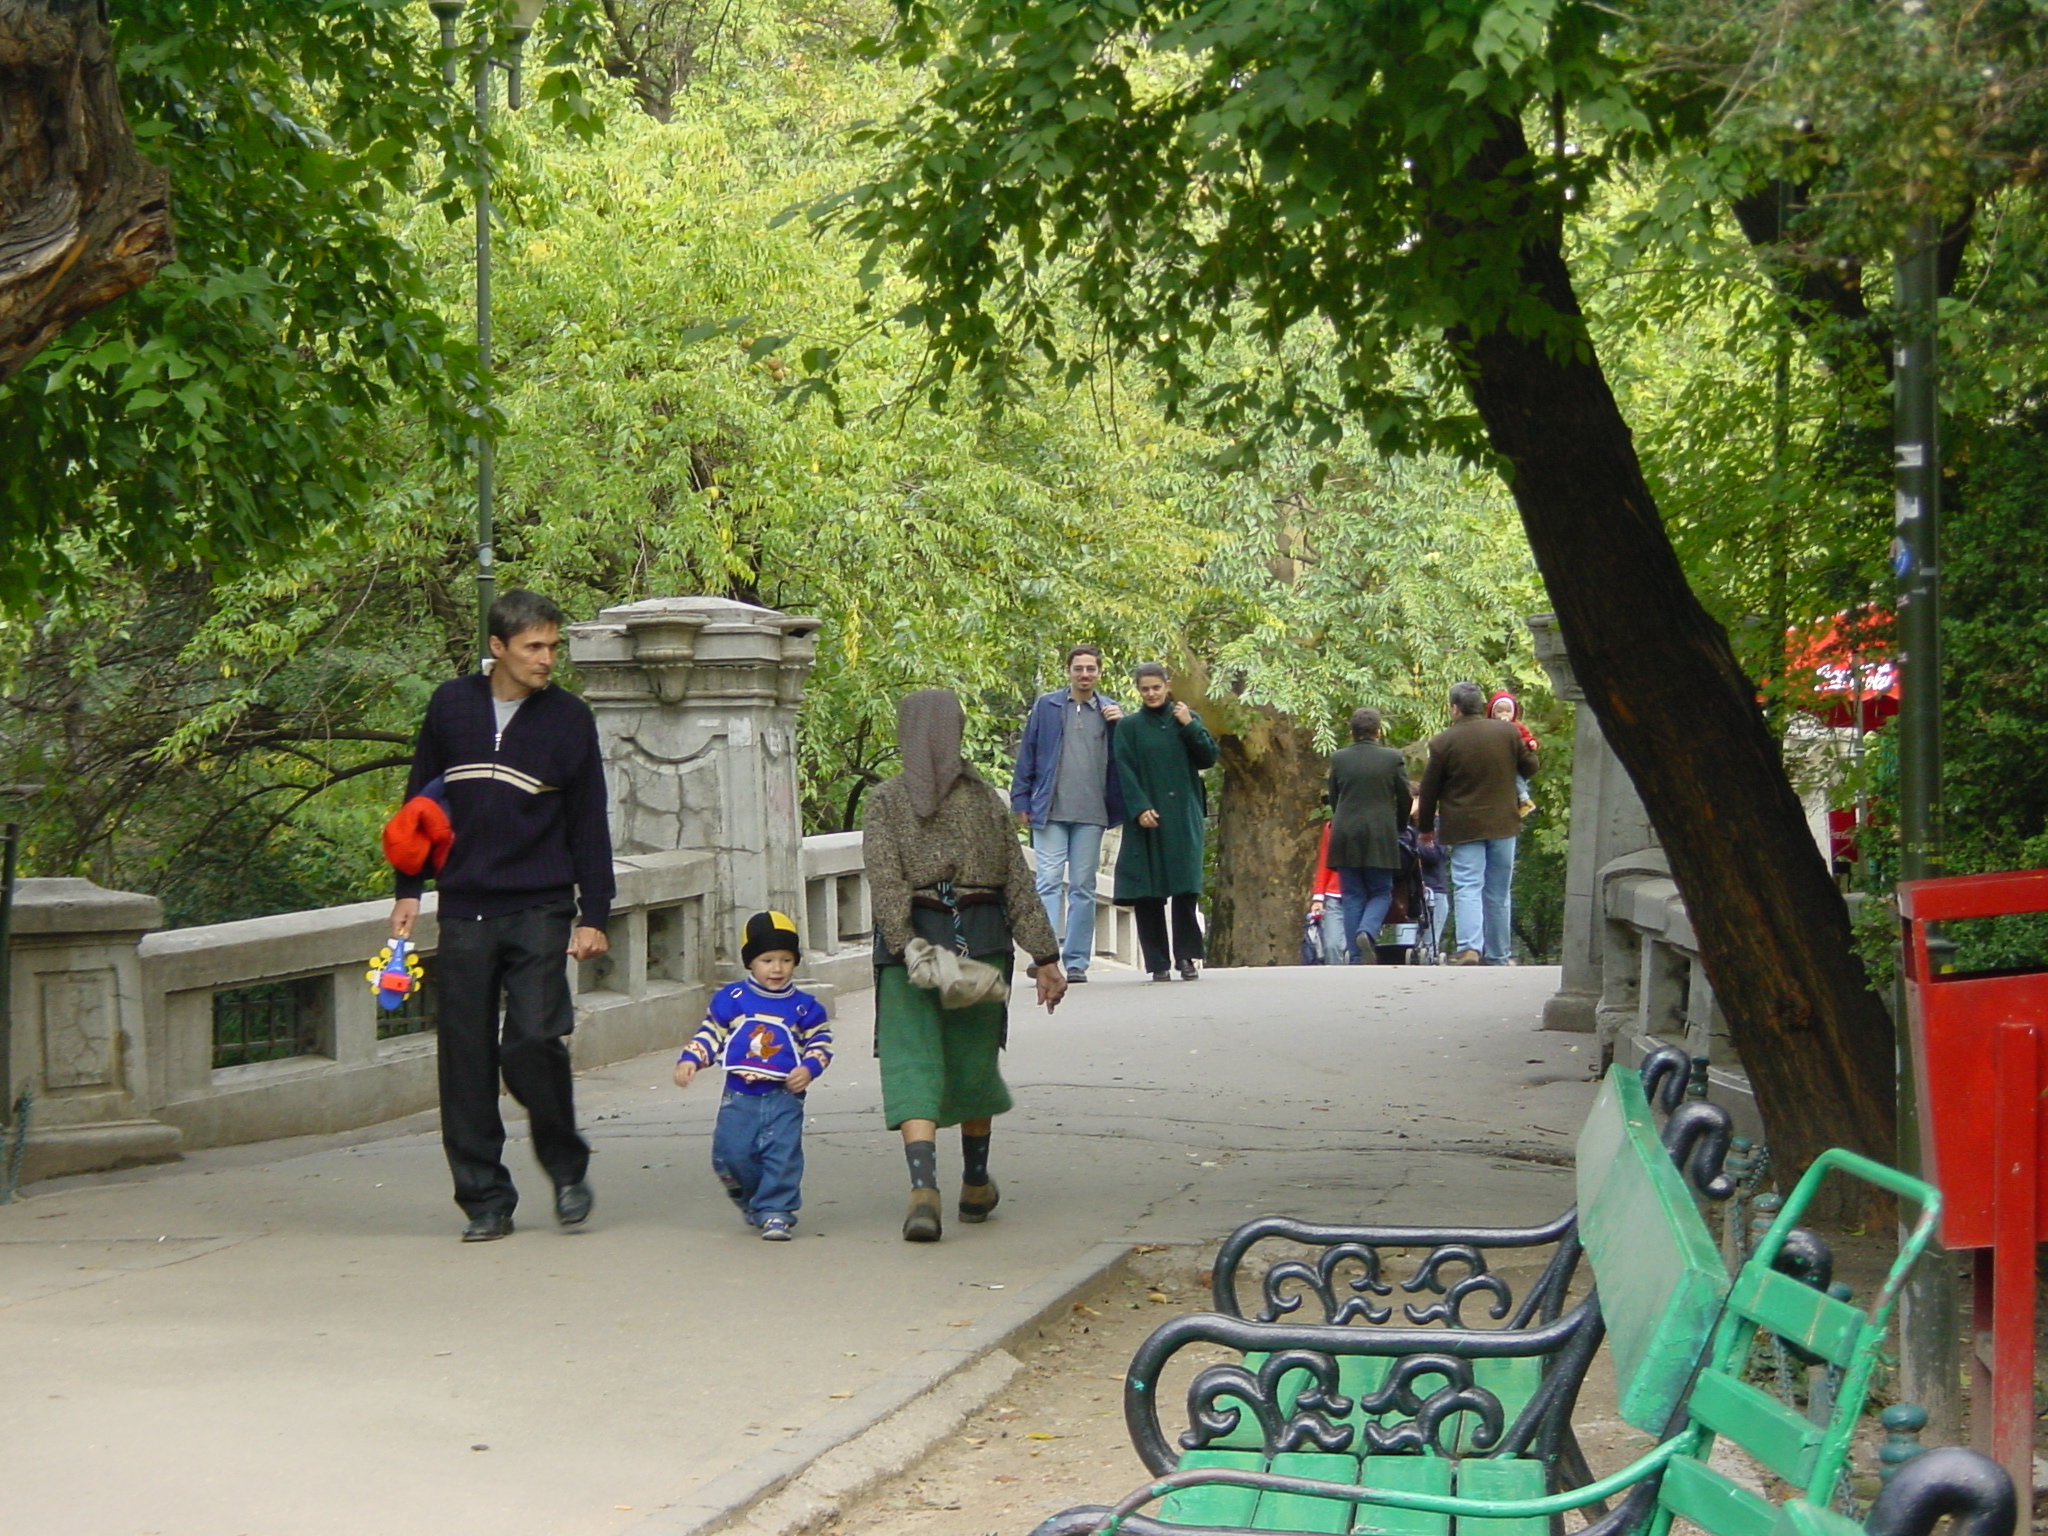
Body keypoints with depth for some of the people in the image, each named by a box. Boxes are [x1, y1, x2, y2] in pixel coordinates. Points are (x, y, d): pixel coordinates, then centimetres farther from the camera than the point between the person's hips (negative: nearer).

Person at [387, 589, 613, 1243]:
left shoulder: (570, 719, 3)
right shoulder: (451, 706, 6)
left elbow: (589, 826, 6)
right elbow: (420, 803, 15)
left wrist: (593, 916, 1)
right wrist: (408, 890, 11)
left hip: (539, 911, -2)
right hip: (464, 912, 2)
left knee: (533, 1040, -15)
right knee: (466, 1059, 1)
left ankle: (566, 1166, 8)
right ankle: (485, 1199, 9)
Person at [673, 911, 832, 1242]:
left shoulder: (803, 1007, 4)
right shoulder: (731, 1000, 5)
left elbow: (820, 1041, 9)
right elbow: (710, 1033, 12)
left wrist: (808, 1068, -8)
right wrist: (690, 1059, -2)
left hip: (784, 1096, -1)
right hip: (739, 1095, 1)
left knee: (782, 1155, -10)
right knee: (731, 1153, -3)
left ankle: (775, 1212, -3)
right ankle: (751, 1199, 21)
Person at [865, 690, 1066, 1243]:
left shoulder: (886, 800, -2)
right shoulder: (985, 796, 4)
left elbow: (885, 883, -14)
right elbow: (1019, 882, 4)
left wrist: (907, 949, -17)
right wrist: (1045, 955, 6)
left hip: (909, 940, -2)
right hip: (980, 938, 2)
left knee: (912, 1066, -6)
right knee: (974, 1061, 17)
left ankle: (924, 1188, -25)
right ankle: (975, 1184, 34)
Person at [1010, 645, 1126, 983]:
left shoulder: (1110, 710, 11)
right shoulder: (1046, 706, 7)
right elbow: (1027, 754, 8)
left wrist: (1121, 725, -5)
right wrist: (1021, 802, 3)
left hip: (1091, 814, 2)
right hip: (1050, 812, -2)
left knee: (1083, 888, 4)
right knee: (1049, 882, -10)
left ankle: (1076, 962, 8)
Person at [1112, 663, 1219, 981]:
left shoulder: (1187, 718, 13)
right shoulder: (1131, 726, 7)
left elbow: (1209, 758, 5)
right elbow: (1125, 771, -1)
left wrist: (1189, 726, -5)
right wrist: (1140, 808, -13)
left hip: (1183, 817, 1)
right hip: (1147, 819, -1)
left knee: (1186, 889, -7)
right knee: (1148, 894, -4)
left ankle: (1186, 956, -3)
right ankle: (1158, 963, -1)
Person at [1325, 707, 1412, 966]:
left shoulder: (1338, 760, 4)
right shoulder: (1393, 759, -1)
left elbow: (1333, 800, 11)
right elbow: (1404, 799, 5)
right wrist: (1397, 828, 22)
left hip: (1345, 836, 2)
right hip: (1380, 837, -2)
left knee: (1353, 896, 6)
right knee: (1380, 893, 8)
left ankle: (1356, 956, 0)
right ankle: (1366, 932, -20)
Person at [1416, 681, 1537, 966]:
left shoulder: (1443, 742, -7)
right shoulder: (1508, 732, 0)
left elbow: (1429, 790, 1)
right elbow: (1529, 769, 12)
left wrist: (1426, 827, 15)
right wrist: (1529, 749, 33)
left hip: (1464, 827, -3)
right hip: (1503, 824, 3)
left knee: (1467, 888, -6)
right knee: (1499, 894, 11)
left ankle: (1470, 947, -25)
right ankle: (1498, 956, 17)